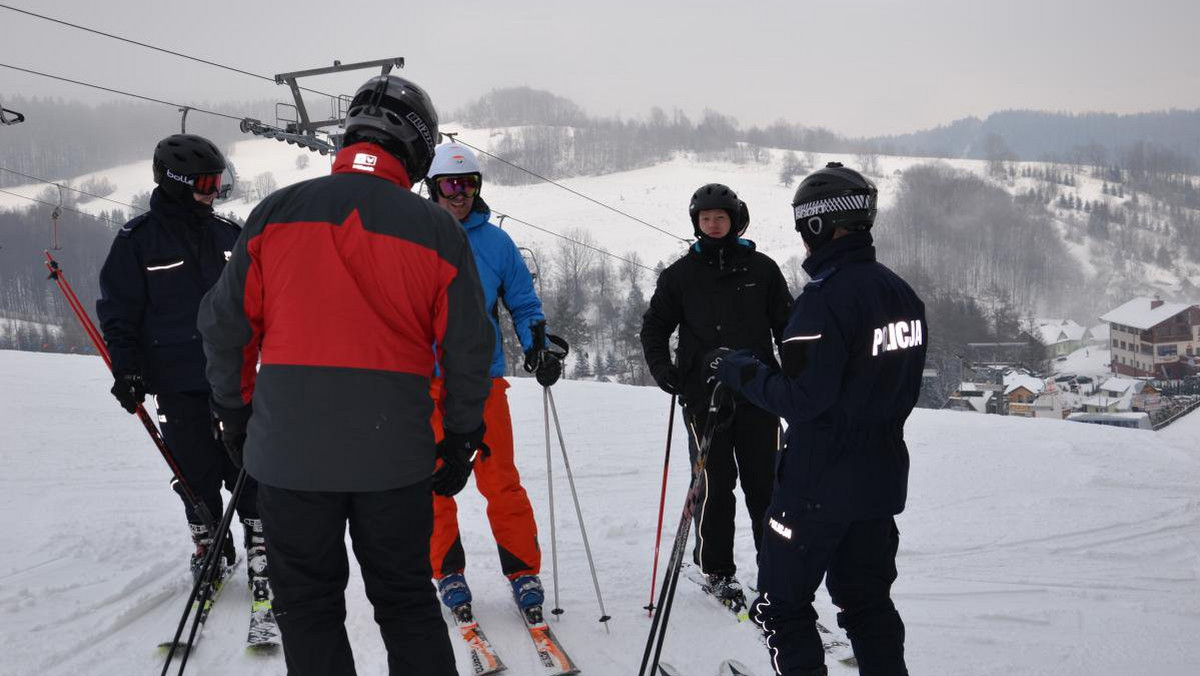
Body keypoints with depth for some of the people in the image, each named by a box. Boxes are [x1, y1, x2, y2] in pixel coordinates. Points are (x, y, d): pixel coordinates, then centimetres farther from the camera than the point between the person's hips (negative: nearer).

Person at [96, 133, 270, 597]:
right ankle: (210, 548, 26)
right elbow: (119, 312, 1)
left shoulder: (229, 235, 9)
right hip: (179, 384, -2)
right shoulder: (137, 240, 0)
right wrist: (126, 371, -5)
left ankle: (261, 552, 8)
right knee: (196, 476, 6)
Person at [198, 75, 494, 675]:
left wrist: (236, 412, 16)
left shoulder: (276, 212, -1)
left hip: (288, 448, 0)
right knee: (406, 599, 16)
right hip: (394, 453, 0)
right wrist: (462, 440, 11)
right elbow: (466, 346, -1)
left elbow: (226, 323, 2)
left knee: (308, 601, 14)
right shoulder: (437, 231, -3)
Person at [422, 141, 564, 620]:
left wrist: (538, 346, -4)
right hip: (426, 380, 0)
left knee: (500, 480, -2)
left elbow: (523, 303, 12)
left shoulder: (496, 242, 7)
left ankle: (523, 570, 9)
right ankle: (447, 571, 19)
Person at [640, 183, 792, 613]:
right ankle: (717, 571, 14)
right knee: (715, 485, 0)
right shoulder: (681, 274, 8)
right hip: (705, 395, 0)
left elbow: (786, 325, 11)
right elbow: (655, 326, 14)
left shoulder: (761, 269, 8)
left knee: (765, 482, 3)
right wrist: (661, 367, -1)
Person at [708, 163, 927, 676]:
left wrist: (737, 369, -11)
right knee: (868, 601, 20)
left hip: (819, 483, -8)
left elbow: (801, 398, -23)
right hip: (882, 478, 8)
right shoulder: (901, 293, 5)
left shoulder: (824, 298, -21)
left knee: (783, 603, 7)